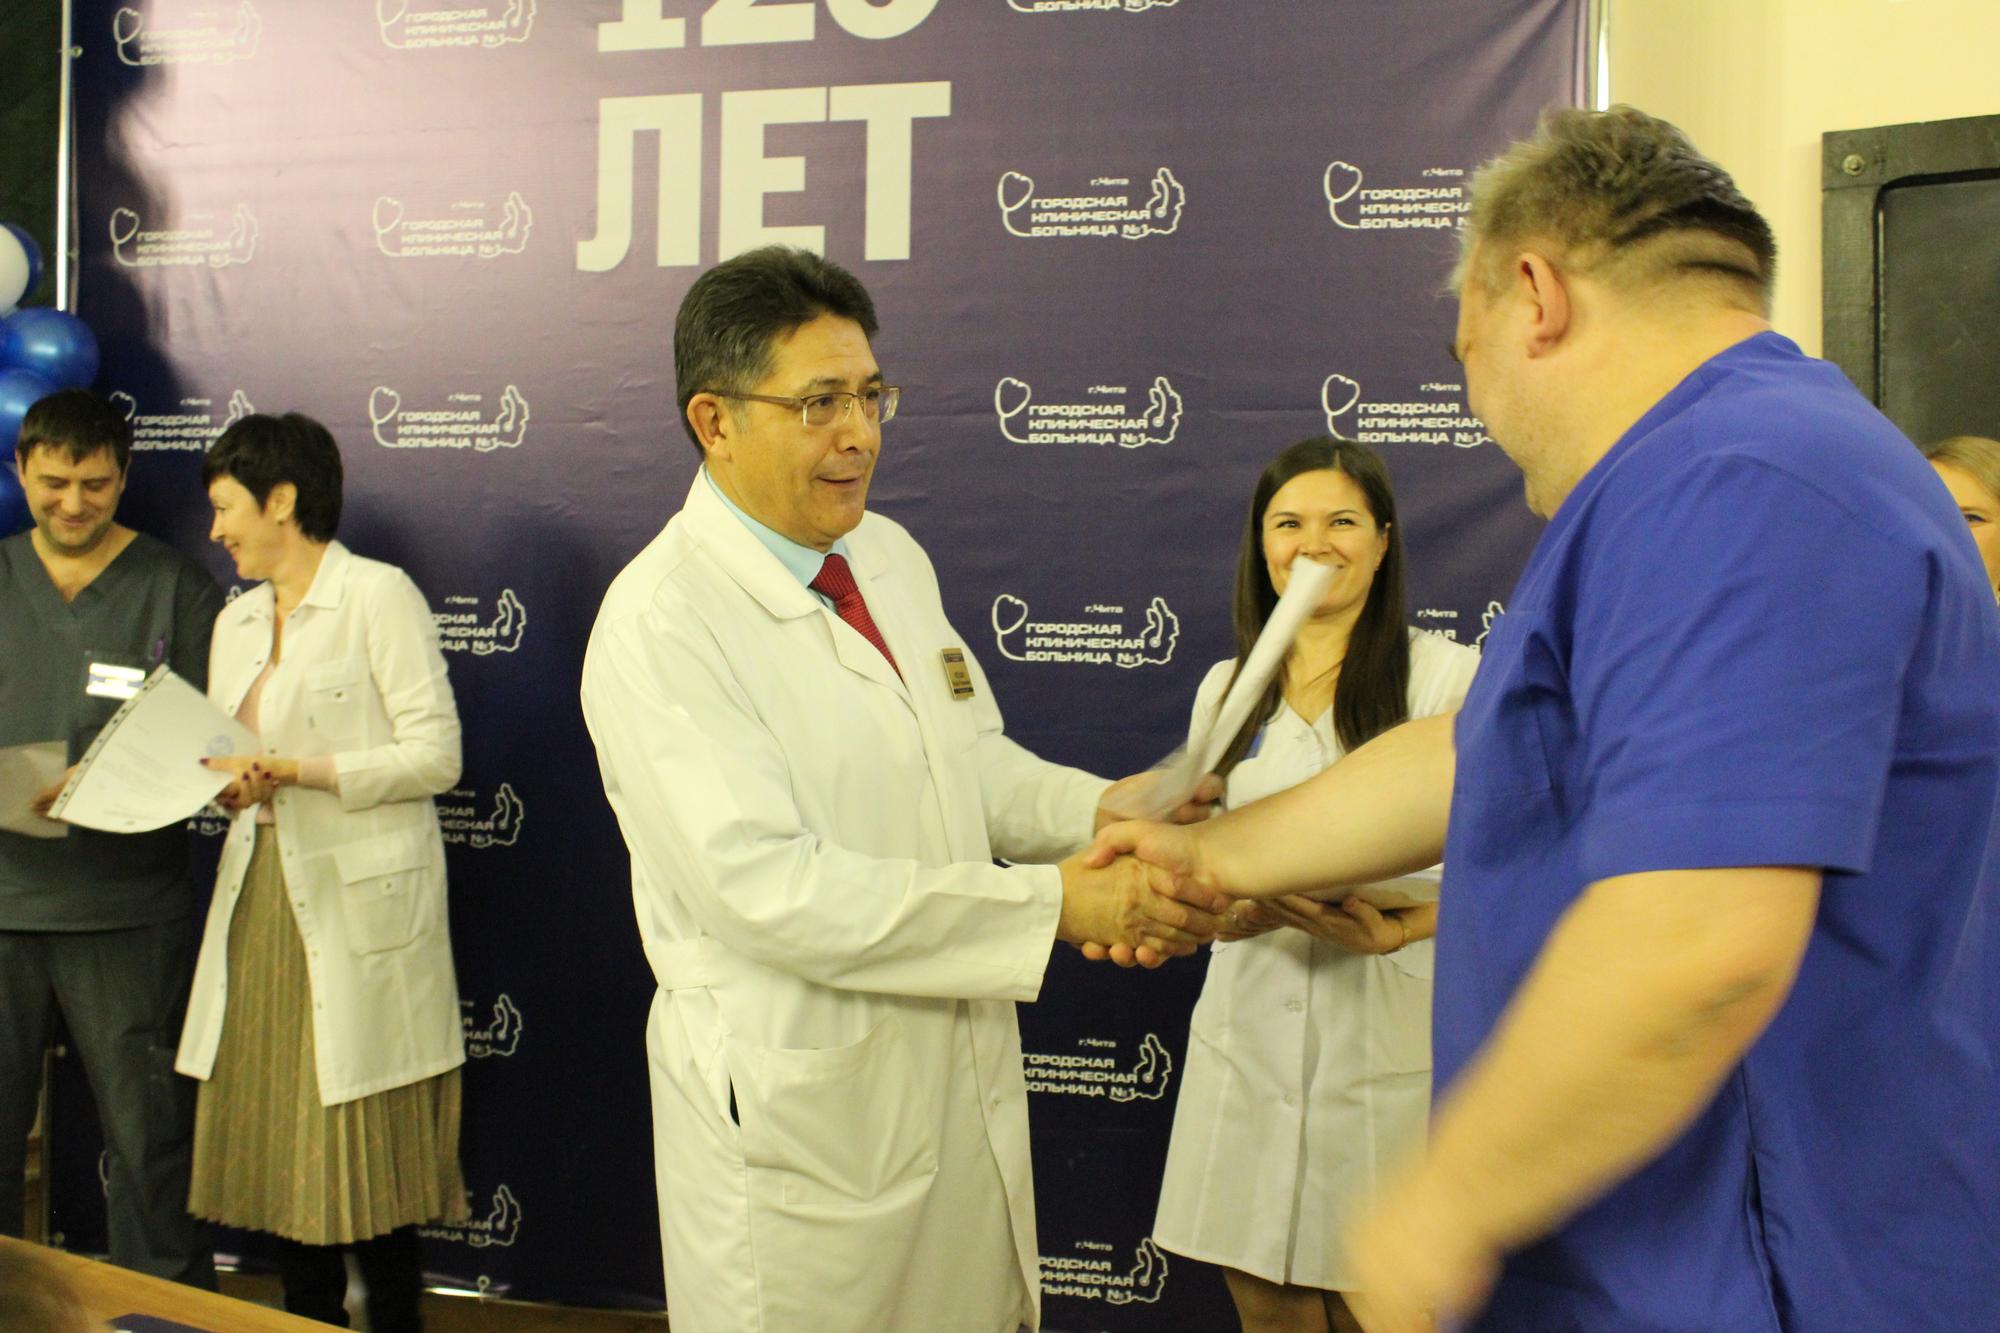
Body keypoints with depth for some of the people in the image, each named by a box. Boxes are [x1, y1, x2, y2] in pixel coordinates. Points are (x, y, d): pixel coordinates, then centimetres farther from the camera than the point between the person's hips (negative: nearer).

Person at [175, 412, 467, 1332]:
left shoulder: (378, 595, -5)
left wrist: (295, 770, -17)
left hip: (357, 910, -7)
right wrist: (225, 781, -3)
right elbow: (238, 761, 20)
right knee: (279, 1148, 9)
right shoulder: (238, 621, 19)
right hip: (261, 901, 7)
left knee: (367, 1162, -3)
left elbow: (436, 754, -11)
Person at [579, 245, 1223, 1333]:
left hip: (965, 1078, 7)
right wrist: (1055, 905, -26)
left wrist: (1101, 811, -6)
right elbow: (770, 886, -26)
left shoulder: (891, 557, 8)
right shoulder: (658, 621, -18)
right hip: (802, 1111, -7)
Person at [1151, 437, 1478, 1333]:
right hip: (1251, 1046, 4)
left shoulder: (1449, 675, -4)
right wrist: (1233, 908, -8)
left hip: (1386, 1046, -4)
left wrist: (1397, 928, -23)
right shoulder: (1226, 689, 11)